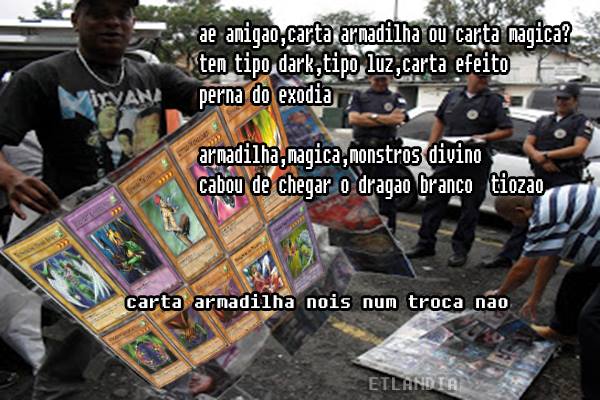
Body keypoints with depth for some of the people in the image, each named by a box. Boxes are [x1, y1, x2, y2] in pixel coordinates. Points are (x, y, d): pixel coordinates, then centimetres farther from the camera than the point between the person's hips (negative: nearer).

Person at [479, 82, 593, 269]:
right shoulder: (543, 121, 19)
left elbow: (578, 148, -11)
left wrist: (546, 155, -13)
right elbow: (527, 145, 9)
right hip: (540, 176, 5)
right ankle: (507, 257, 6)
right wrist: (540, 159, -11)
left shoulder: (582, 122, 4)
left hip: (565, 178, -4)